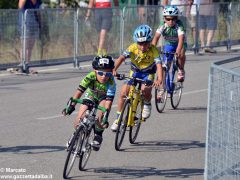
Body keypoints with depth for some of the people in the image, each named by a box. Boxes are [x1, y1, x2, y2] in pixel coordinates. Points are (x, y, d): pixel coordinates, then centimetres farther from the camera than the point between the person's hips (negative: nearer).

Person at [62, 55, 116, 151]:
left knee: (101, 114, -29)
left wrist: (105, 117, -52)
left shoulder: (111, 82, -37)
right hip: (90, 95, 1)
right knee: (80, 118, -12)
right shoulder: (90, 77, -36)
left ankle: (98, 135, -3)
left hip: (103, 97, -1)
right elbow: (79, 91, -38)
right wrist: (71, 106, -48)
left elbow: (109, 100, -42)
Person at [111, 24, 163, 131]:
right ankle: (118, 119, 5)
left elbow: (158, 64, -39)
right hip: (135, 71, 2)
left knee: (145, 90, -30)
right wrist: (114, 69, -54)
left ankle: (147, 104, 5)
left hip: (148, 73, -2)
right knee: (123, 93, -9)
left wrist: (159, 79, -56)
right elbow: (122, 57, -36)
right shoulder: (133, 48, -25)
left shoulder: (153, 50, -29)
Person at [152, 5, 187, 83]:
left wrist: (178, 51, -57)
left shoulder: (179, 25, -29)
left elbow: (181, 39, -42)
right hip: (168, 44, 2)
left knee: (181, 54, -31)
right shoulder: (163, 25, -23)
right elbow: (156, 37, -32)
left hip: (179, 44, -2)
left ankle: (181, 70, -6)